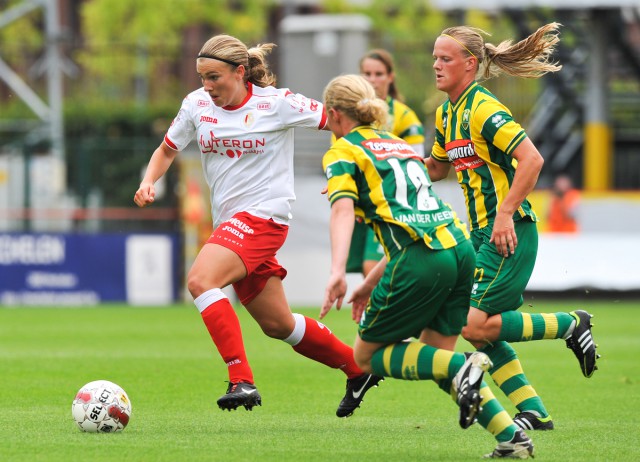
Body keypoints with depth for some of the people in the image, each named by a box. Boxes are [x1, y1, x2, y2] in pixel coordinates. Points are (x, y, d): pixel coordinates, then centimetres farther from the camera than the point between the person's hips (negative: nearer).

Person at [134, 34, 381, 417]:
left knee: (200, 280, -28)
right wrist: (148, 183, -2)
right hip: (231, 221, 7)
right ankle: (359, 369, 32)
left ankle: (242, 381, -29)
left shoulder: (277, 103, -10)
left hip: (265, 216, -7)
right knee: (277, 324, 13)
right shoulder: (197, 105, 4)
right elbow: (167, 150, 16)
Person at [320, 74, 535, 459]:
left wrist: (338, 272, -25)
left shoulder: (342, 152, 6)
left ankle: (461, 368, -17)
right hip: (461, 246, 7)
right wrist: (372, 282, 33)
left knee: (368, 355, 8)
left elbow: (343, 210, -12)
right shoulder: (398, 143, 29)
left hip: (424, 258, -7)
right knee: (439, 358, 18)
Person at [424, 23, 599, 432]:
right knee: (478, 329, 5)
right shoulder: (447, 113, 13)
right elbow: (437, 168, 27)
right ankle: (534, 411, 11)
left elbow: (532, 159, -23)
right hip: (481, 232, 9)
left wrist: (505, 213, -25)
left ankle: (571, 325, 2)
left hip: (510, 233, -9)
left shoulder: (483, 110, -16)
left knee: (476, 325, -15)